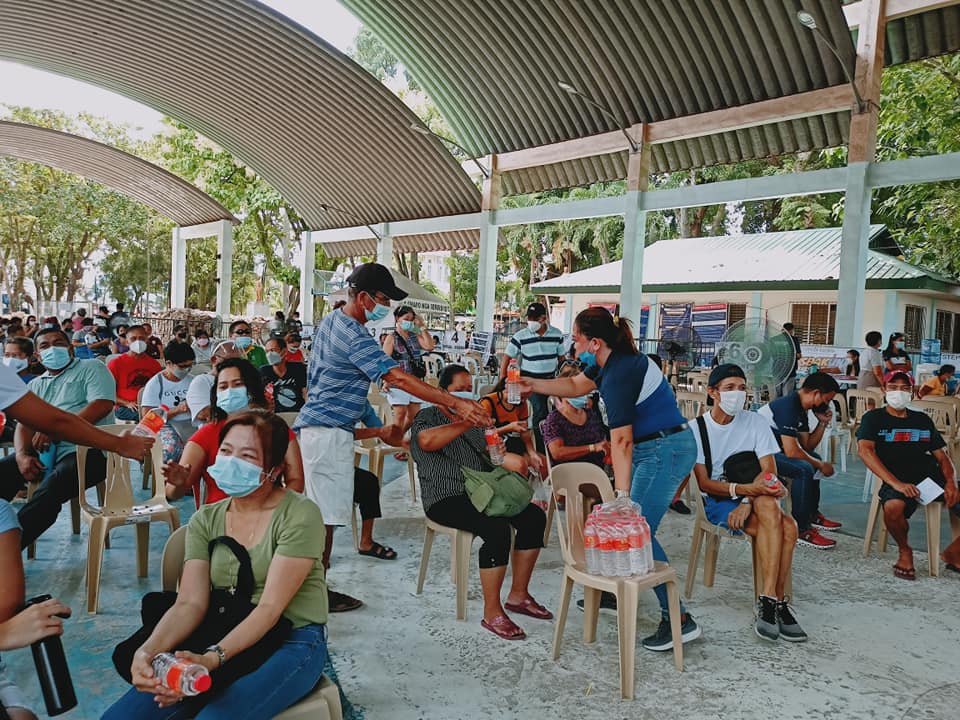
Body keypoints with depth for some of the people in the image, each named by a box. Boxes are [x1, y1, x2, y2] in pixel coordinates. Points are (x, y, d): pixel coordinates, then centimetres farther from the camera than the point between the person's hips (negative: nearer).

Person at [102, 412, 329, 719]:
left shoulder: (300, 515, -11)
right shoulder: (205, 520, 6)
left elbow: (270, 607, -18)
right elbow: (189, 603, -4)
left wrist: (213, 658, -32)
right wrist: (148, 651, -24)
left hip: (292, 641, -5)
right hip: (222, 641, 5)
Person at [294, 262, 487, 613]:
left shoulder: (330, 321, 11)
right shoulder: (353, 337, -20)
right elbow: (399, 378, -28)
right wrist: (454, 403, -30)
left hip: (316, 425, 10)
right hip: (329, 433, -10)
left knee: (317, 512, 14)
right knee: (325, 516, -2)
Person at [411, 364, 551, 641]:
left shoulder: (471, 418, 21)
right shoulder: (428, 417, -3)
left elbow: (486, 455, 29)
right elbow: (426, 440, -29)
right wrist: (466, 424, -31)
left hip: (481, 491, 8)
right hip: (446, 499, -8)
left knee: (534, 517, -9)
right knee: (498, 530, -31)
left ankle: (518, 595, 2)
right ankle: (492, 612, -17)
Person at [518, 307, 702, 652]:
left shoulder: (620, 372, -23)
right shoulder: (608, 362, 6)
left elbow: (621, 440, -25)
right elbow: (575, 385, 24)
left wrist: (622, 493, -23)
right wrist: (532, 384, 19)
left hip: (665, 451, -10)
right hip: (654, 448, 10)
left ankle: (679, 619, -6)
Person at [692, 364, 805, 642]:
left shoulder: (756, 422, 5)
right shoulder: (698, 428, -3)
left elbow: (769, 471, -4)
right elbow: (704, 483, -8)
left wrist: (747, 502, -22)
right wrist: (744, 488, -25)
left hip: (755, 497, 3)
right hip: (717, 502, -3)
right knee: (781, 525, -29)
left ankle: (768, 601, -21)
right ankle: (777, 602, -20)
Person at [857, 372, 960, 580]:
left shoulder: (923, 420, 23)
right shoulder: (874, 418, 9)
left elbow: (943, 457, 20)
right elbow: (865, 451, -8)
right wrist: (895, 483, -20)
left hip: (934, 477, 5)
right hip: (899, 480, -5)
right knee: (893, 507, -37)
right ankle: (905, 551, -4)